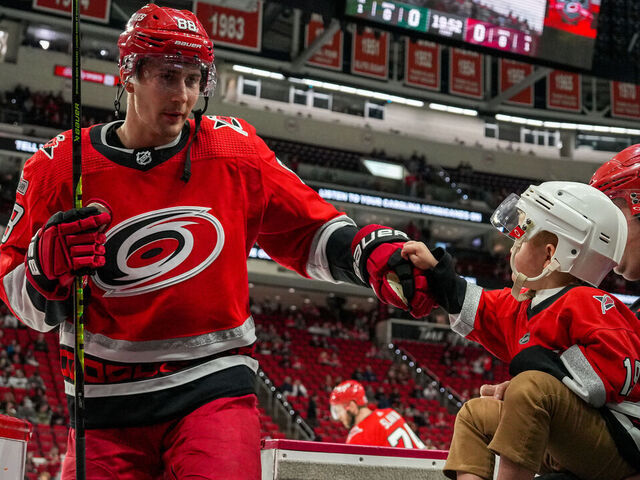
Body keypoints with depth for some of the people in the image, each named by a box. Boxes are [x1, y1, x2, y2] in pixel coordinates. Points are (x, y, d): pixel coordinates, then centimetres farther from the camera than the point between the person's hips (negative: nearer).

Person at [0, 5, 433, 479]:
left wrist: (372, 251, -7)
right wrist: (49, 263, -16)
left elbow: (309, 229, 9)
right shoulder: (61, 167, -1)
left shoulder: (234, 150, 1)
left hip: (214, 387, 0)